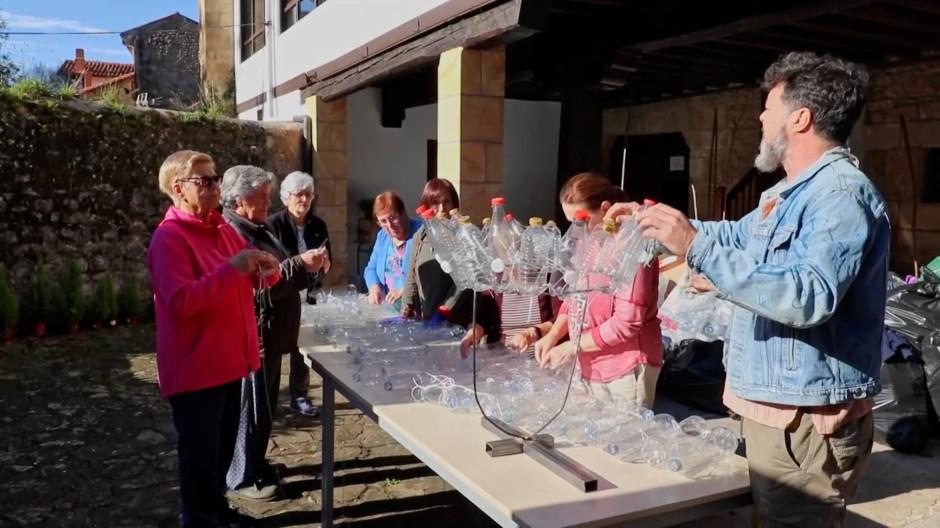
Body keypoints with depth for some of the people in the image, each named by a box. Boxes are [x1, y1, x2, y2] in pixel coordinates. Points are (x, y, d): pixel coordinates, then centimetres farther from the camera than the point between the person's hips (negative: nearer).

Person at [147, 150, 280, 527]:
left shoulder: (221, 228, 10)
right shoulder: (169, 238, -16)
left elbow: (248, 280, 19)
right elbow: (181, 301, -26)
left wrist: (266, 271, -4)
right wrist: (232, 269, -29)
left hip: (228, 360, 9)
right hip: (194, 367, -8)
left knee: (223, 444, 21)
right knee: (200, 451, 4)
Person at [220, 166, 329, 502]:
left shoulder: (255, 229, 15)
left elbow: (276, 274, 22)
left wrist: (306, 264, 8)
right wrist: (301, 264, -27)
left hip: (270, 334, 10)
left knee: (264, 406, 19)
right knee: (252, 408, 1)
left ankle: (256, 464, 33)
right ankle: (243, 478, 15)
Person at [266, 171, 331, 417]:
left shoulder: (318, 225, 8)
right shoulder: (274, 224, -6)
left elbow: (327, 265, 11)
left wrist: (324, 263, -12)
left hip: (307, 294, 4)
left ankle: (300, 397, 19)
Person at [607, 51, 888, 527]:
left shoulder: (841, 194, -19)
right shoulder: (792, 194, 15)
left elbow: (809, 296, -34)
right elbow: (737, 237, 32)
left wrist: (697, 248, -35)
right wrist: (654, 222, 28)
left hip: (806, 422, -11)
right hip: (774, 410, 11)